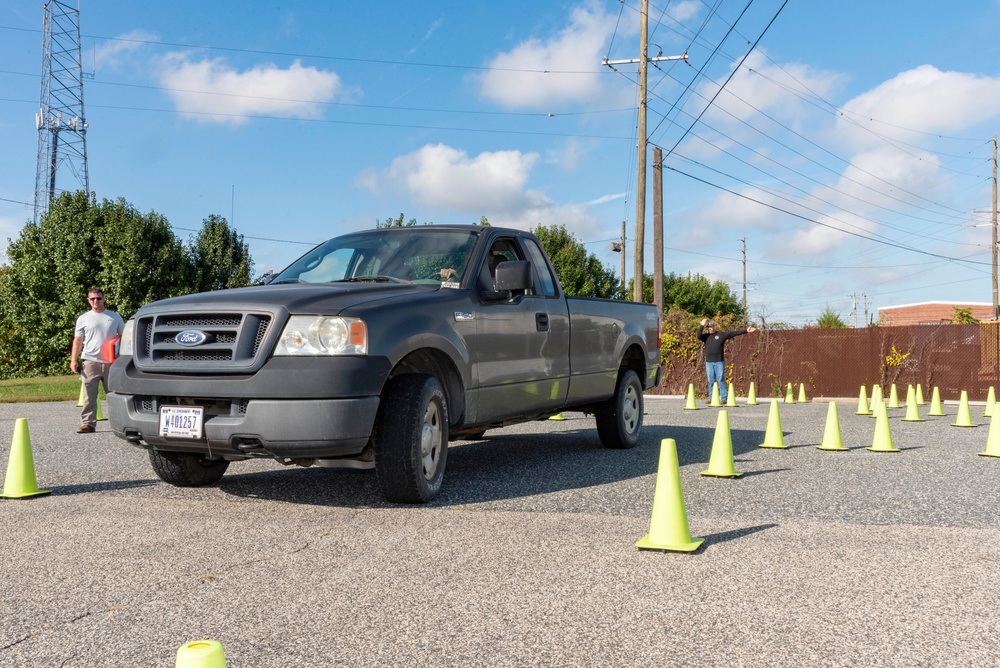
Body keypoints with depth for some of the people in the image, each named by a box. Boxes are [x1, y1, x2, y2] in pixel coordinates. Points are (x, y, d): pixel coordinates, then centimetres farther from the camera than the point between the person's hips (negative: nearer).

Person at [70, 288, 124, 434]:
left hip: (111, 362, 1)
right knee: (89, 395, -5)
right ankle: (88, 423, -3)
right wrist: (73, 360, -1)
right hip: (90, 361, -1)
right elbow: (77, 340, 9)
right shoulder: (83, 319, 10)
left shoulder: (115, 317, 12)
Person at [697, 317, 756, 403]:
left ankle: (724, 398, -2)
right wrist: (702, 326, -10)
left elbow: (734, 333, 3)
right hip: (709, 362, 3)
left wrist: (746, 331, 0)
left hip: (719, 362, -2)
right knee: (711, 381, 4)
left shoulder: (721, 335, 5)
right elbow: (699, 336, -8)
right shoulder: (706, 336, 11)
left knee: (721, 380, -4)